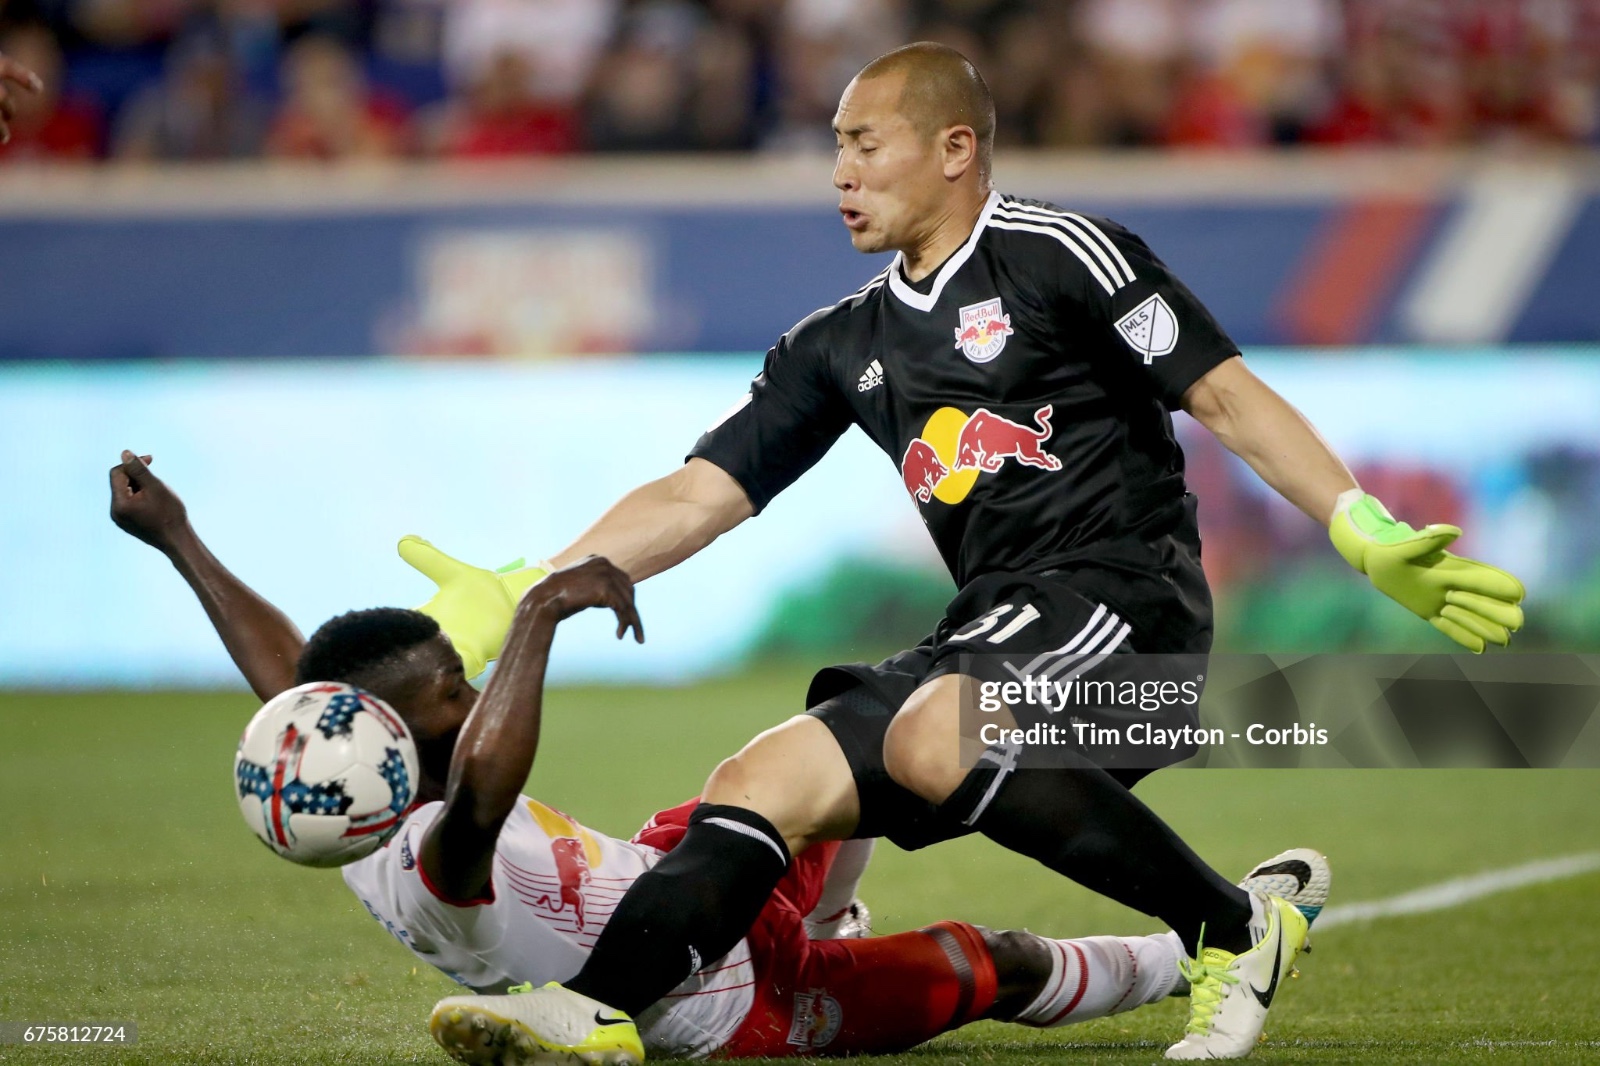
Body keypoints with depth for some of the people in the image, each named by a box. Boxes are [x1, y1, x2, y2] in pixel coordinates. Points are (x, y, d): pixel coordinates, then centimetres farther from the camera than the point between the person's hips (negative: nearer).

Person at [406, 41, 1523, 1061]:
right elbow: (696, 497, 17)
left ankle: (1234, 932, -21)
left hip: (1128, 590, -7)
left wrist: (1369, 534, -12)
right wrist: (520, 594, 7)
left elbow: (1226, 396, -3)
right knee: (762, 782, -10)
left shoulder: (1055, 253, -1)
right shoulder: (843, 348, 19)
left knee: (932, 741, -33)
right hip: (992, 637, 7)